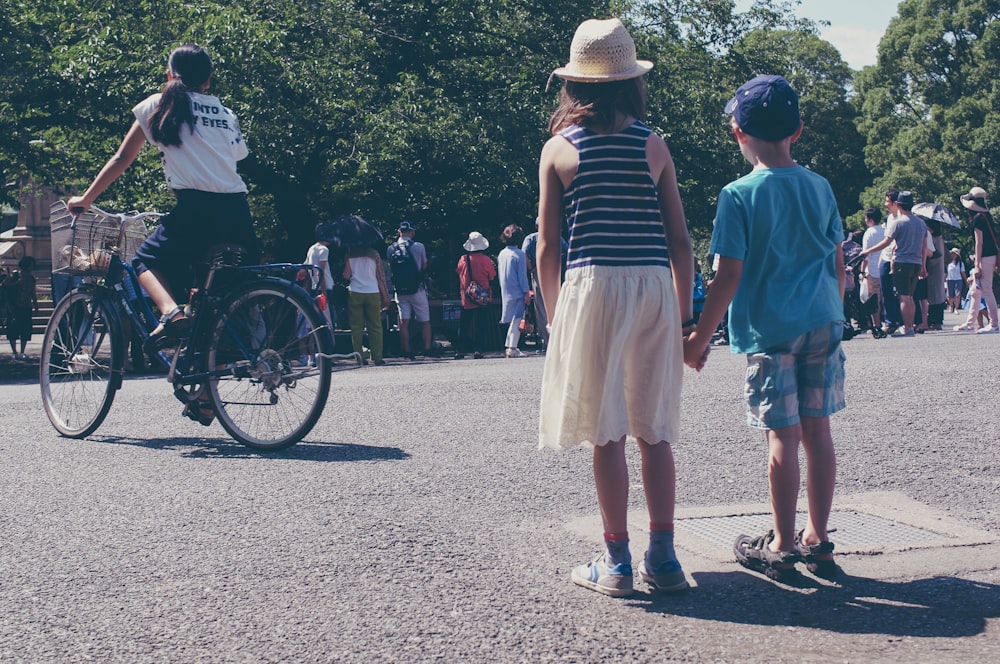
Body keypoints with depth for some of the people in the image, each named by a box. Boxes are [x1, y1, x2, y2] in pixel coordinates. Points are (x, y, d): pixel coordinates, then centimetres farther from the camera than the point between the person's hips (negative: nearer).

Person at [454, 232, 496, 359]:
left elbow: (458, 272, 10)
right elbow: (492, 276, -2)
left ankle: (461, 350, 10)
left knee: (464, 325, 10)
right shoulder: (486, 260, -11)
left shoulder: (463, 259, -6)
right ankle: (478, 350, -3)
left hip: (466, 298, 2)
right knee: (481, 325, 4)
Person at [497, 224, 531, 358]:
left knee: (512, 320, 14)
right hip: (517, 292, -7)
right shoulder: (519, 254, -12)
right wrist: (526, 292, -9)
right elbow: (522, 275, -13)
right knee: (517, 320, -4)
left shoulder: (501, 254, 9)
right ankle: (512, 348, -8)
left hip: (505, 293, 7)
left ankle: (508, 347, 16)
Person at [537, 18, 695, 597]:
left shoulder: (560, 148, 2)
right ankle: (663, 559, 14)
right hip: (655, 289, 2)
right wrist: (685, 317, 13)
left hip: (594, 289, -2)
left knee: (606, 433, 3)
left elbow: (548, 250, 2)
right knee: (654, 431, 10)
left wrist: (555, 314, 14)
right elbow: (681, 241, 5)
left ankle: (618, 564, 7)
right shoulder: (655, 146, 6)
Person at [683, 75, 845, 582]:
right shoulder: (820, 187, 5)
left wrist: (700, 337, -3)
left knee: (782, 435, 0)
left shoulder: (739, 196, -9)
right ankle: (817, 540, 17)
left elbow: (729, 277, -11)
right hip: (822, 323, 4)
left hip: (770, 329, -4)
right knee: (817, 430, 9)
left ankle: (782, 547, 9)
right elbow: (837, 264, 11)